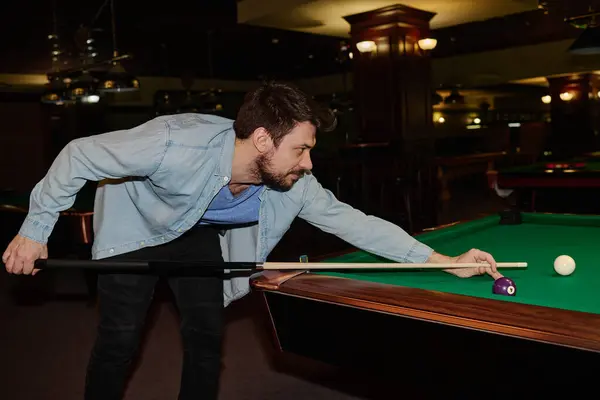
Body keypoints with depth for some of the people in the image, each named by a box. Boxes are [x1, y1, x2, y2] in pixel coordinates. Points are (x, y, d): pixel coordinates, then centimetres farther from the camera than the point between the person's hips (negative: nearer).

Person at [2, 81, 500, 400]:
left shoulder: (293, 186, -27)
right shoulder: (175, 144, -42)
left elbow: (352, 221, -20)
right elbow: (80, 155, -29)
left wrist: (442, 260, -23)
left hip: (199, 232, 4)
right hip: (133, 226, -4)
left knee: (207, 337, 0)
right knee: (119, 341, -2)